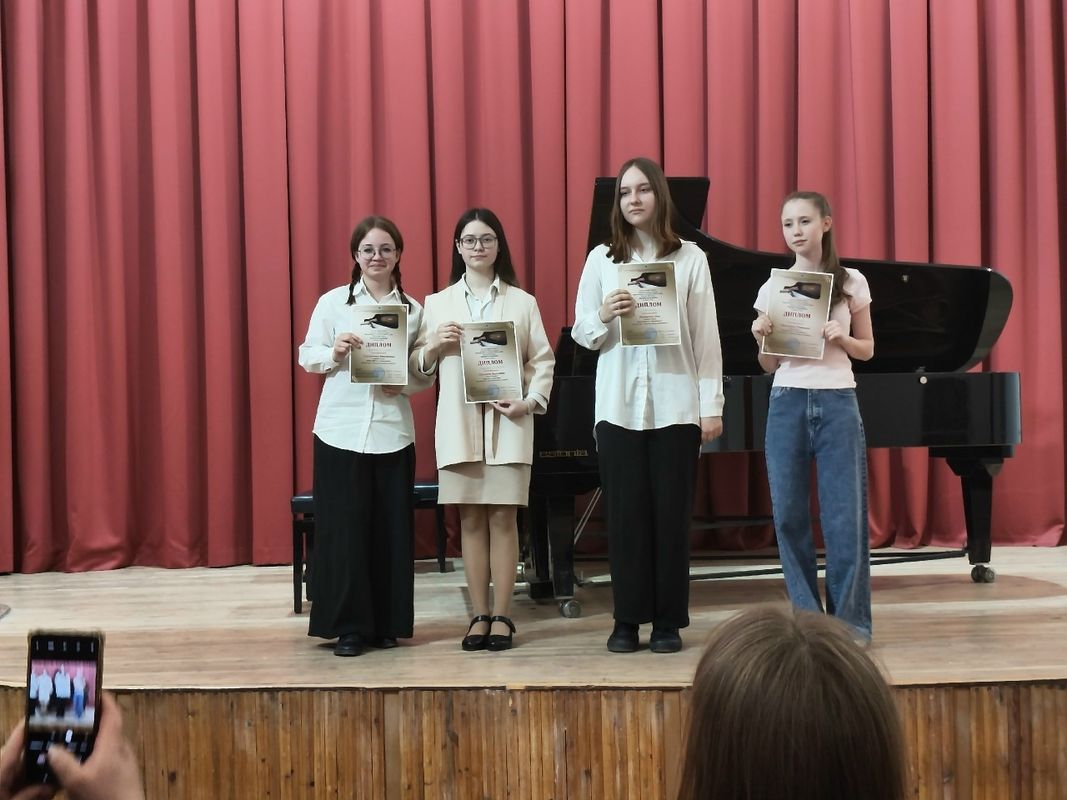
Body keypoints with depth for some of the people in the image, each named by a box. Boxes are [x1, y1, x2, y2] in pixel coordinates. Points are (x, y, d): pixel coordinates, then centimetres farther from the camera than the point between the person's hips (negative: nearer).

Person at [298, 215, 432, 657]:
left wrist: (402, 383, -11)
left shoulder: (413, 309, 7)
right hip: (341, 431, -1)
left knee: (392, 530, 5)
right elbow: (307, 357, 5)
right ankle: (348, 627, 9)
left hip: (393, 432, 2)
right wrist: (334, 352, -14)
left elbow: (426, 374, 9)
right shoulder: (332, 302, 3)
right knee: (343, 528, -1)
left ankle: (387, 624, 18)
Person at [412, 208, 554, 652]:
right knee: (471, 519, 5)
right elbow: (419, 367, 7)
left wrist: (531, 401, -11)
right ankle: (480, 615, 12)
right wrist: (434, 345, -12)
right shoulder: (437, 303, 9)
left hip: (506, 422, -1)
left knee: (502, 517, 1)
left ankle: (502, 616, 8)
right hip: (458, 424, 1)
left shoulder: (522, 302, 6)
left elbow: (543, 360, 3)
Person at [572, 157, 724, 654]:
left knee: (671, 513, 2)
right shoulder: (602, 259, 8)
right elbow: (580, 332, 7)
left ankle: (668, 621, 12)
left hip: (675, 404, -1)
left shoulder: (690, 258, 4)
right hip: (619, 404, 1)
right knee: (624, 513, 3)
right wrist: (604, 317, -15)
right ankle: (627, 620, 12)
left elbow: (706, 337, 2)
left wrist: (712, 404, -2)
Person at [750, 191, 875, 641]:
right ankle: (807, 617, 13)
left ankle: (850, 620, 8)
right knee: (789, 514, 1)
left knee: (845, 515, -2)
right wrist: (762, 339, -10)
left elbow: (867, 349, 10)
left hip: (837, 403, -1)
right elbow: (769, 366, 10)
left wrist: (840, 338, -10)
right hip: (787, 402, 2)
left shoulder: (851, 283, 5)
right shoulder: (772, 287, 8)